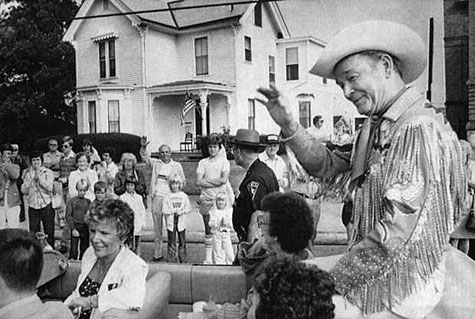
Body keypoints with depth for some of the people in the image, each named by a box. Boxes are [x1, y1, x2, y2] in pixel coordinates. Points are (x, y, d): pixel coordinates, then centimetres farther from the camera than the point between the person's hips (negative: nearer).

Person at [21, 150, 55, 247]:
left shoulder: (48, 172, 0)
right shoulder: (27, 173, 6)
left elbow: (49, 188, -13)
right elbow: (24, 190, -1)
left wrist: (39, 176, -13)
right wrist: (32, 178, -10)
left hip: (46, 205, -2)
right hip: (32, 206, 2)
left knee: (49, 232, 4)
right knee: (33, 233, 4)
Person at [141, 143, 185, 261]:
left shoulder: (177, 165, 10)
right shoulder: (155, 163, 13)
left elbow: (183, 181, 13)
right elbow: (144, 156, 1)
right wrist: (143, 146, -17)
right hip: (157, 197, 1)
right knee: (157, 226, 4)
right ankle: (157, 253, 11)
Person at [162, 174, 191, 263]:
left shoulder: (184, 196, 6)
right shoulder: (167, 196, 2)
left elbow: (189, 208, 6)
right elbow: (165, 211, -2)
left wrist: (182, 211, -12)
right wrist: (174, 211, -15)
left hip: (181, 222, 1)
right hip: (171, 222, -1)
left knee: (182, 241, 6)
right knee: (171, 242, 1)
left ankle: (183, 259, 15)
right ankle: (171, 260, 9)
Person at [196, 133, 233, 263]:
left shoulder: (224, 161, 4)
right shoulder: (203, 162, 9)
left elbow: (224, 179, -10)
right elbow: (198, 182, -1)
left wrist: (206, 180, -6)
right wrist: (215, 183, -9)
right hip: (206, 199, 2)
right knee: (208, 229, 5)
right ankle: (208, 258, 11)